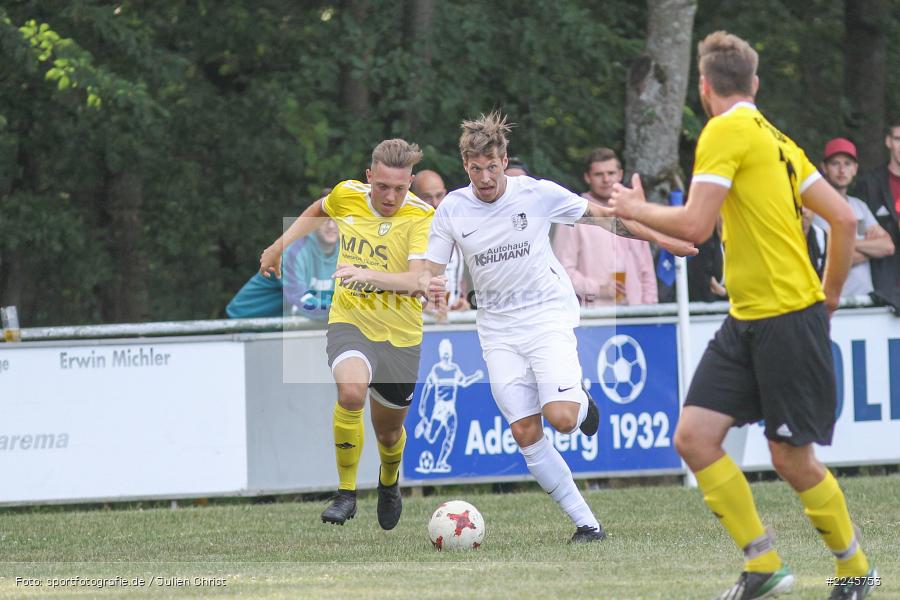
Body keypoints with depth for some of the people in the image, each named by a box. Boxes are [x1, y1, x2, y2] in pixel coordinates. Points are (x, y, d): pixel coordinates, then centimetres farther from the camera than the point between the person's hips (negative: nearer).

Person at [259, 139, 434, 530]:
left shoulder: (421, 218, -16)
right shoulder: (346, 195, -4)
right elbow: (318, 211, 22)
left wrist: (371, 275, -43)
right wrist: (279, 246, 24)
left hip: (400, 335, -1)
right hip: (349, 322, 1)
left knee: (388, 430, 14)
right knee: (351, 392, -31)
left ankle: (389, 481, 52)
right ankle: (346, 493, -16)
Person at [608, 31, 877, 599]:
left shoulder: (726, 132, -11)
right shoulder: (776, 139, 13)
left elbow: (694, 225, -18)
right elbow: (844, 218, 12)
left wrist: (636, 210, 0)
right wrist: (830, 293, 23)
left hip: (789, 318, -9)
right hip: (746, 321, 9)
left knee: (792, 459, 0)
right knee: (694, 436, 0)